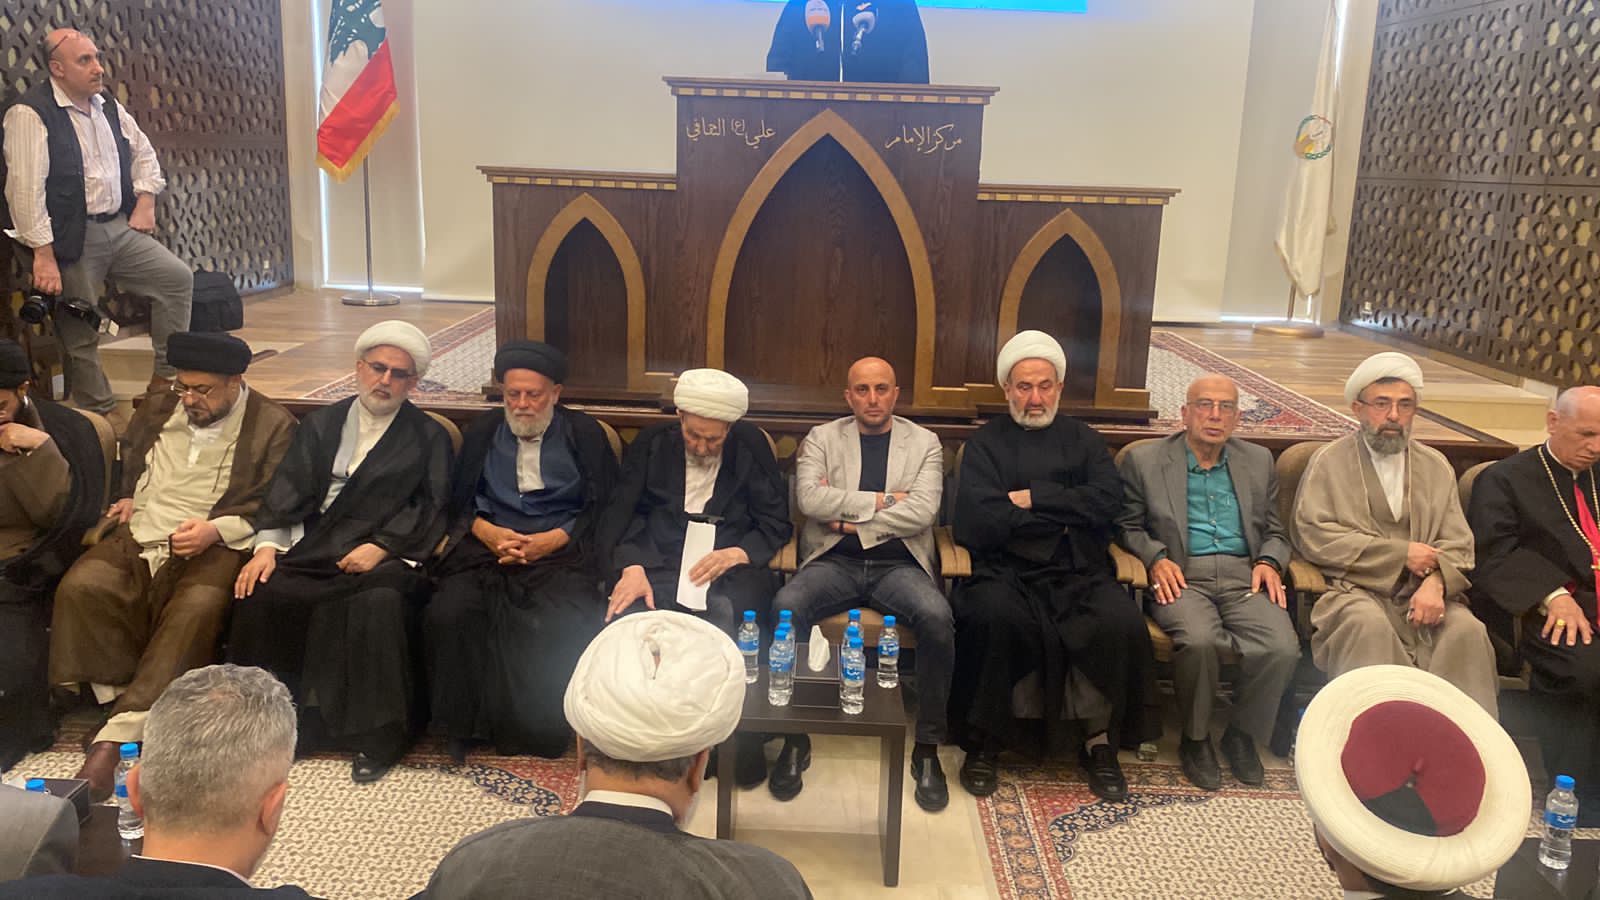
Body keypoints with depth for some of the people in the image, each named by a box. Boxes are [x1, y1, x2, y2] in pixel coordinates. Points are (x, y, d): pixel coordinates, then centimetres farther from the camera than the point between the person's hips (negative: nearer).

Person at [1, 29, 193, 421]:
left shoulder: (107, 104, 9)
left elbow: (143, 152, 24)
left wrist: (145, 202, 11)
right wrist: (44, 255, -22)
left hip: (120, 227, 7)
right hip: (71, 239, -7)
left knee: (178, 277, 0)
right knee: (80, 332, 1)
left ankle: (165, 378, 9)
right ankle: (100, 414, 14)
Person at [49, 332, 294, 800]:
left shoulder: (273, 426, 3)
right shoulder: (156, 409, 19)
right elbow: (124, 467, 35)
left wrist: (216, 529, -15)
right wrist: (125, 498, 14)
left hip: (213, 548, -4)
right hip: (138, 538, 5)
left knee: (197, 609, -35)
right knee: (80, 587, -26)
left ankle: (117, 735, -33)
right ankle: (119, 700, -14)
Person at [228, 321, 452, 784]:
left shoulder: (429, 437, 12)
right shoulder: (321, 424, 21)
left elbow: (429, 508, 1)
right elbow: (288, 490, 11)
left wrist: (381, 546, -14)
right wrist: (268, 545, -5)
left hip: (385, 555, -3)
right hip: (312, 552, 3)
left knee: (381, 605, -34)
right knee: (262, 595, -24)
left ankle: (377, 737, -21)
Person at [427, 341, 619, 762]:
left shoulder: (584, 434, 12)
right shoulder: (482, 433, 20)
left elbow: (602, 506, 5)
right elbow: (459, 501, 16)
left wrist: (556, 538, -10)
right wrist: (486, 531, -5)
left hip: (560, 551, -2)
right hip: (488, 547, 2)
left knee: (565, 628, -32)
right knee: (447, 614, -27)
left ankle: (545, 732, -11)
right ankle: (461, 726, -9)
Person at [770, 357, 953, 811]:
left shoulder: (924, 442, 11)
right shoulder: (821, 439, 11)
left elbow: (923, 511, -5)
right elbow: (809, 499, -7)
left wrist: (850, 519, -7)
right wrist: (881, 500, -7)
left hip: (898, 564, 0)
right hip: (834, 561, 0)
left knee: (937, 617, -32)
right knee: (785, 606, -31)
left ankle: (927, 748, -14)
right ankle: (795, 740, -15)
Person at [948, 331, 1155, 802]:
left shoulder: (1083, 440, 19)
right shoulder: (986, 442, 11)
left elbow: (1107, 501, -1)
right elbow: (975, 526, -5)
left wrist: (1032, 498, -5)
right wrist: (1064, 513, -2)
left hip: (1080, 574, 2)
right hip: (1008, 572, -2)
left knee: (1123, 622, -28)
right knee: (992, 614, -34)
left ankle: (1099, 740, -5)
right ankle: (984, 741, -13)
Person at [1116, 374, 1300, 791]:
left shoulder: (1259, 462, 18)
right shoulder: (1144, 461, 8)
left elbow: (1274, 532, 22)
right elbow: (1127, 526, 10)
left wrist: (1268, 561, 1)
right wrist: (1156, 558, -9)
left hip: (1243, 577, 3)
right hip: (1182, 577, -3)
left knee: (1283, 647, -26)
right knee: (1199, 640, -34)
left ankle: (1242, 733, 3)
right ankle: (1195, 739, -6)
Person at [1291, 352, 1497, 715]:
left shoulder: (1436, 466, 18)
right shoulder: (1329, 462, 7)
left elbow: (1457, 544, 9)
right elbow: (1313, 535, -6)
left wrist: (1436, 582, -15)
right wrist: (1401, 554, -8)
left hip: (1423, 591, 3)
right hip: (1355, 589, -3)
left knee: (1467, 629, -26)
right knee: (1369, 625, -34)